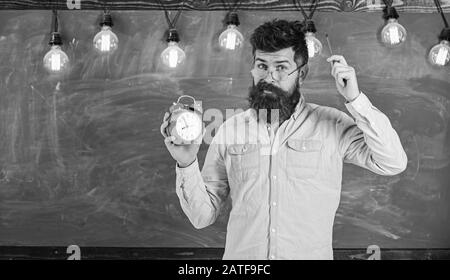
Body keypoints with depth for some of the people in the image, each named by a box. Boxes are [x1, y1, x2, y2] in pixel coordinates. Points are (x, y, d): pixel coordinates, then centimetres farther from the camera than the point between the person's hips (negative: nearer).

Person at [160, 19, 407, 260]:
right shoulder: (229, 131, 3)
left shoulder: (330, 124, 0)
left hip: (311, 254, -2)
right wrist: (187, 164, -11)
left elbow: (393, 164, -9)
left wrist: (355, 99, -13)